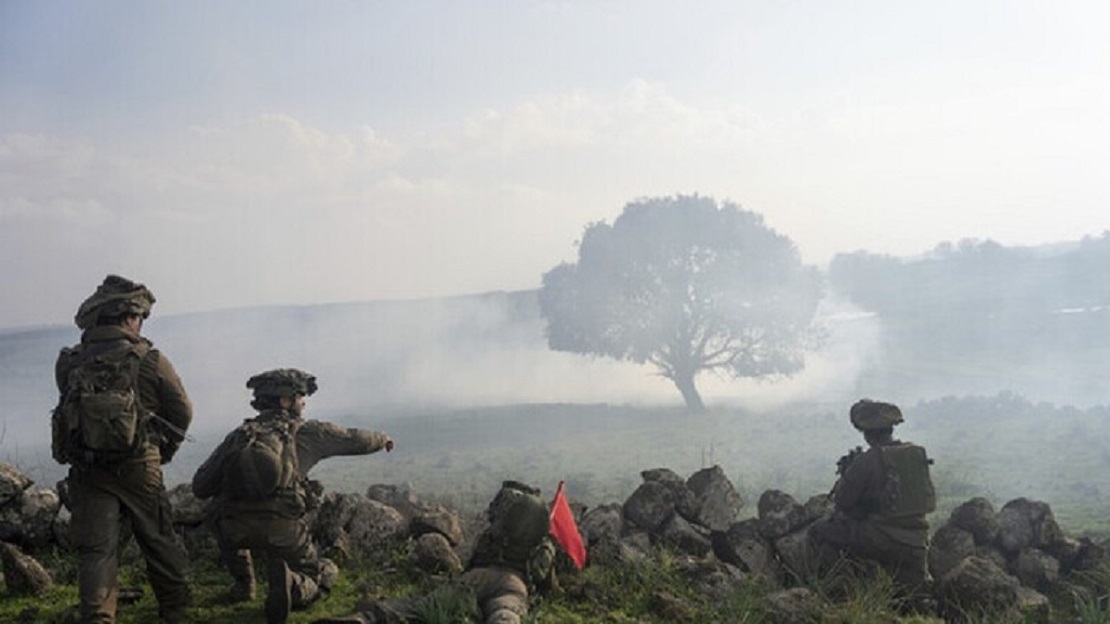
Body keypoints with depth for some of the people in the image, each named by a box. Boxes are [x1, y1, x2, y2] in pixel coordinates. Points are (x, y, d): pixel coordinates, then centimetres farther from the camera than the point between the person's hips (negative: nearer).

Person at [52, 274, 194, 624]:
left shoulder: (69, 364, -2)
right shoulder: (150, 361, -9)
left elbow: (70, 411, 5)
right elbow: (182, 412, -1)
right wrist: (165, 450, 15)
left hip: (86, 473, 1)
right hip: (140, 470, -1)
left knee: (94, 549, 5)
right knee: (159, 543, 16)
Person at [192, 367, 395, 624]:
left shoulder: (238, 435, 15)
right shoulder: (305, 432, 9)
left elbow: (200, 487, 12)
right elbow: (355, 439, 19)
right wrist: (382, 439, 40)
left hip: (236, 529, 3)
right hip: (282, 527, -3)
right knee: (323, 575, 19)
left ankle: (243, 582, 26)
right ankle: (291, 585, -13)